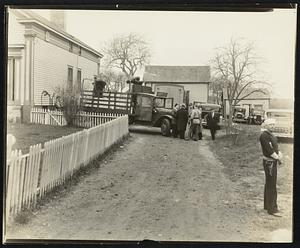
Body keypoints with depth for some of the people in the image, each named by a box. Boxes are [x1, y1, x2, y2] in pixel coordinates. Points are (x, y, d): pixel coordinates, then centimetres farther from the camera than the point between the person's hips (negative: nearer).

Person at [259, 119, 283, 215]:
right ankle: (271, 209, 0)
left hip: (272, 161, 10)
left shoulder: (270, 134, 14)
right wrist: (278, 158, -12)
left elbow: (275, 147, 13)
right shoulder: (264, 135, -18)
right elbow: (269, 150, -23)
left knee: (269, 184, 17)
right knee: (271, 186, -6)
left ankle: (267, 205, 27)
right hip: (269, 162, -10)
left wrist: (280, 154, -5)